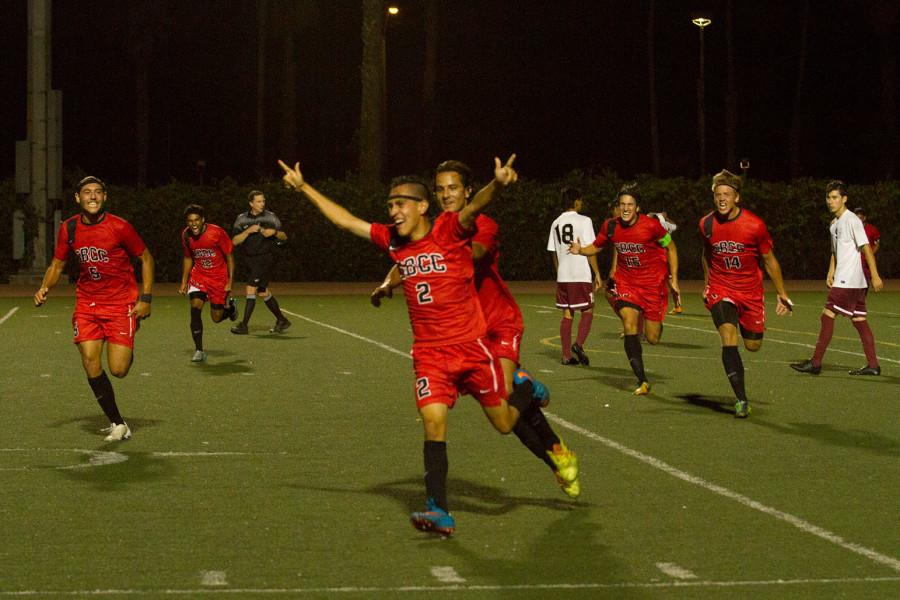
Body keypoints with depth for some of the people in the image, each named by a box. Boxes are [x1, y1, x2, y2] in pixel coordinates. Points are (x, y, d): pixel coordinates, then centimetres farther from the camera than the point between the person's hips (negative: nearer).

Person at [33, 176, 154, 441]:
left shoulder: (119, 227, -12)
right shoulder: (68, 228, -1)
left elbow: (146, 258, -1)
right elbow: (57, 264, 12)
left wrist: (146, 298, -8)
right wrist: (44, 288, -7)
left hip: (121, 303, -3)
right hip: (87, 303, 3)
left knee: (118, 370, -10)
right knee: (90, 362, -12)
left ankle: (127, 351, 31)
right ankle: (117, 423, 3)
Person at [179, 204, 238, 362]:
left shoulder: (217, 232, -19)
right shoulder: (186, 235, -6)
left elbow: (229, 257, -9)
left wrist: (230, 281, -12)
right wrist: (184, 282, 7)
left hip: (219, 277, -3)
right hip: (198, 275, 3)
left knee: (217, 318, 3)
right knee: (195, 307, -20)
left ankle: (230, 307, 40)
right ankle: (199, 351, -12)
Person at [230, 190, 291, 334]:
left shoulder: (270, 217, -2)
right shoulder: (242, 219, 4)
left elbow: (284, 237, 5)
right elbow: (235, 241, -2)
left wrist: (275, 232, -16)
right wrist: (248, 231, -16)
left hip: (264, 258, -5)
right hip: (250, 258, 5)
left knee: (251, 289, -12)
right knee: (262, 292, 12)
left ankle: (244, 325, -9)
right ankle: (282, 320, 26)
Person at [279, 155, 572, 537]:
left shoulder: (449, 229, -12)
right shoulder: (392, 240, 4)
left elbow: (475, 206, -33)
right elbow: (346, 220, 14)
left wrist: (498, 184, -55)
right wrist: (303, 187, 16)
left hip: (471, 345, -3)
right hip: (429, 352, 3)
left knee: (504, 424, 8)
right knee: (434, 423, -13)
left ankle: (526, 389, 42)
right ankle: (439, 512, -11)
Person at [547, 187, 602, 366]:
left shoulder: (556, 223, 11)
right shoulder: (583, 221, -7)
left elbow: (554, 252, 13)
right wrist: (597, 273, -5)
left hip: (563, 276, 5)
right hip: (581, 274, -5)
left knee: (567, 314, 9)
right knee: (587, 311, 5)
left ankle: (566, 355, 7)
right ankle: (578, 344, -14)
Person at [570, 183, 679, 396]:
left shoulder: (651, 225, -16)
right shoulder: (610, 226, -6)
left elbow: (670, 248, -2)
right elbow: (596, 247, 10)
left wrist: (673, 279, -4)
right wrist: (580, 250, -12)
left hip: (653, 282, -2)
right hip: (627, 282, 2)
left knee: (652, 338, 2)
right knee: (630, 327, -19)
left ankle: (654, 320, 42)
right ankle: (642, 381, -13)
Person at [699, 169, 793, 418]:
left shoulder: (755, 225, -14)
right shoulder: (707, 224, -7)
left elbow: (769, 260, -1)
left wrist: (781, 294, 2)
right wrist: (707, 283, 22)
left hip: (751, 290, 0)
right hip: (720, 289, 0)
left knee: (753, 346, 9)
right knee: (728, 340, -20)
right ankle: (741, 400, -15)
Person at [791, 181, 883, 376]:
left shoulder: (852, 221, -11)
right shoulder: (834, 223, 16)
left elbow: (866, 248, -15)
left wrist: (875, 276, -18)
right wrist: (830, 274, 13)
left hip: (848, 281, -9)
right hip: (842, 279, 9)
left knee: (827, 316, -8)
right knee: (859, 320, 7)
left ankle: (815, 363, -5)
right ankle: (873, 365, 8)